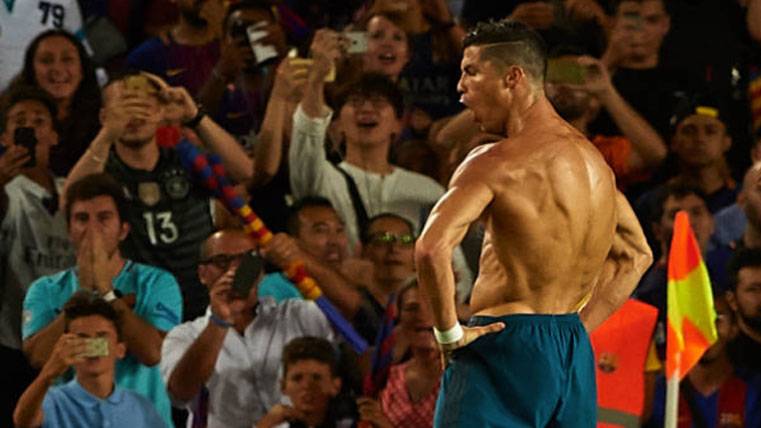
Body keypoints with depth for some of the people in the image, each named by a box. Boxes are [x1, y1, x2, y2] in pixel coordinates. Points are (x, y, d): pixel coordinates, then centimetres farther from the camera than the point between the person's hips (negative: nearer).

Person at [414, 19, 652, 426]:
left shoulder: (497, 162, -12)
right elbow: (636, 254, 26)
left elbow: (432, 249, -26)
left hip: (506, 348, -8)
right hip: (576, 356, 8)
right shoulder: (592, 159, 14)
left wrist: (449, 332, -13)